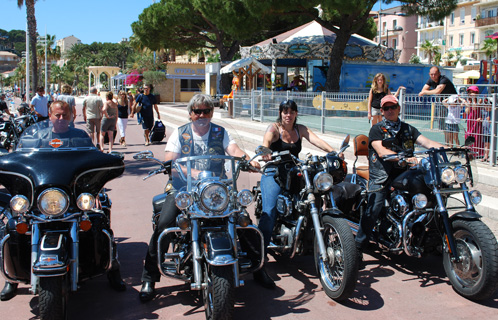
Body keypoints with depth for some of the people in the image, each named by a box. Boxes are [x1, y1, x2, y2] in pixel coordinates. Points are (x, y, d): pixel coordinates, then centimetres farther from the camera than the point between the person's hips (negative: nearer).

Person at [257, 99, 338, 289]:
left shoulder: (300, 129, 13)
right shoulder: (274, 128, -1)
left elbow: (316, 140, -4)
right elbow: (266, 139, -23)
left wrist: (332, 151, -23)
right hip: (273, 174, -7)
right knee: (269, 212, -24)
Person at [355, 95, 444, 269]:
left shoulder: (408, 129, 20)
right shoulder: (377, 129, 5)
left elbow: (426, 142, 8)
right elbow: (382, 151, -11)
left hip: (404, 174, 5)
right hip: (381, 176, -4)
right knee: (373, 210, -20)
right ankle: (358, 250, -15)